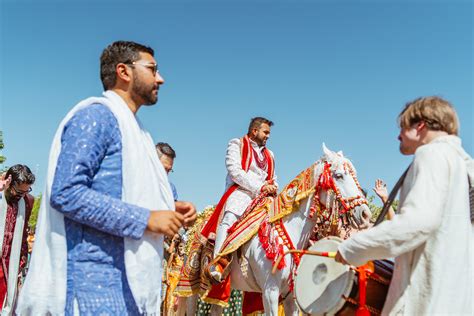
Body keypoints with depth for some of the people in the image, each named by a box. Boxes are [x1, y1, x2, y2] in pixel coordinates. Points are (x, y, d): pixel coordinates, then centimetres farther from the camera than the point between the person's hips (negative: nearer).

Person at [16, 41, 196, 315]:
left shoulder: (134, 128, 19)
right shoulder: (96, 115, -10)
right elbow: (66, 193, -21)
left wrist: (169, 209, 5)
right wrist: (146, 218, -20)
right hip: (97, 273, -9)